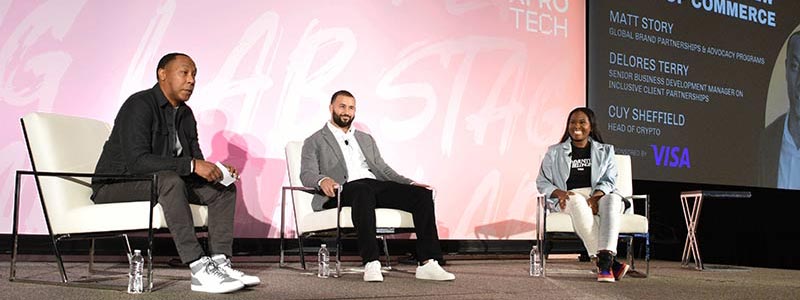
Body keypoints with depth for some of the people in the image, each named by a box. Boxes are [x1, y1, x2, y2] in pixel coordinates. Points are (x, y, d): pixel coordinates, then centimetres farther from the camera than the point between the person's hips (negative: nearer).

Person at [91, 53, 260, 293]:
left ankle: (220, 262, -17)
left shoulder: (185, 114, 8)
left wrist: (214, 170, -14)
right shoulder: (140, 105, -18)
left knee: (224, 189, -5)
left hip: (162, 183, 9)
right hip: (115, 186, -8)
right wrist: (191, 165, -33)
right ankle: (199, 269, -40)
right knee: (170, 181, -38)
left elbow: (196, 159, 10)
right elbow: (136, 161, -30)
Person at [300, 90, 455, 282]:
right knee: (364, 192, -42)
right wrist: (322, 180, -23)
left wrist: (410, 184, 8)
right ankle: (371, 264, -45)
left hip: (376, 185, 5)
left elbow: (383, 169, 26)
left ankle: (428, 263, -27)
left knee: (423, 194, -19)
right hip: (345, 189, -5)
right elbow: (306, 174, 2)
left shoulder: (366, 139, 33)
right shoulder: (315, 142, 17)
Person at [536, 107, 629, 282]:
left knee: (613, 199, -36)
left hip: (599, 196, 2)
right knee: (578, 202, -39)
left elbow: (609, 181, 7)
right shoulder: (554, 152, 16)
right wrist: (559, 193, -11)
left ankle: (605, 263, -48)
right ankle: (610, 263, -40)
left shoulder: (605, 151, 19)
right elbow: (542, 182, 11)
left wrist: (595, 197, -15)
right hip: (567, 199, -1)